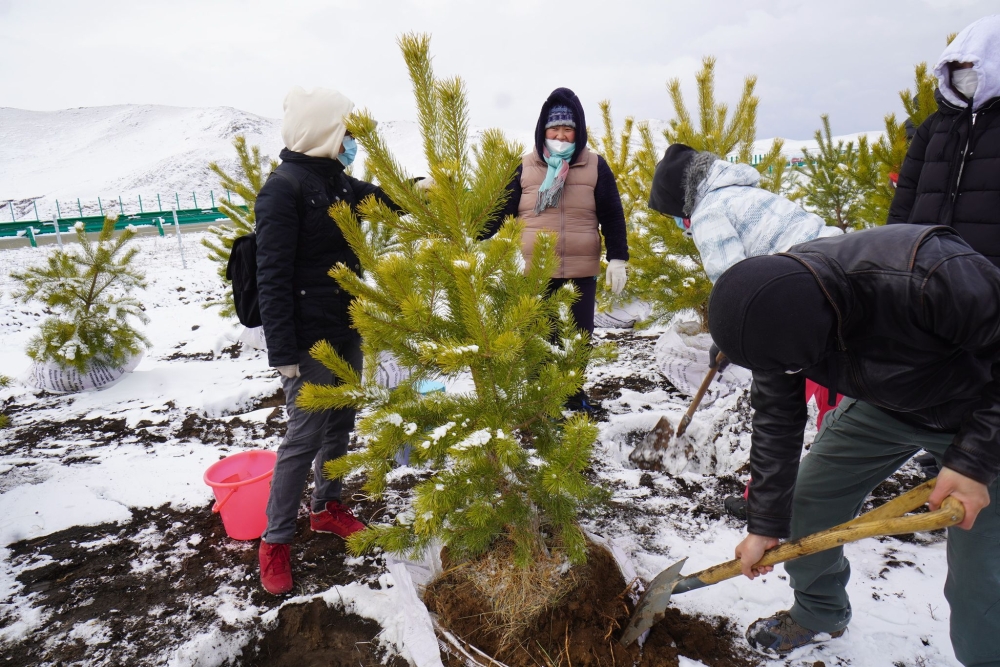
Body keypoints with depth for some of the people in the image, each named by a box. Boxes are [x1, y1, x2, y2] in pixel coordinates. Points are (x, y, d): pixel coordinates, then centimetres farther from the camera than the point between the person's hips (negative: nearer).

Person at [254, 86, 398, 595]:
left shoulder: (336, 181, 9)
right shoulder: (284, 187, -15)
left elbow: (380, 199, 28)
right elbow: (272, 276, -18)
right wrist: (281, 351, -21)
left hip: (346, 329, 8)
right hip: (309, 339, -8)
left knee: (340, 423, 17)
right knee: (305, 435, 0)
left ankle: (326, 508, 37)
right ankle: (276, 540, 18)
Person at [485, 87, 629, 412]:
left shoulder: (595, 166, 4)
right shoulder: (526, 166, 5)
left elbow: (612, 215, 4)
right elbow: (501, 209, 5)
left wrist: (618, 259, -3)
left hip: (582, 269, 1)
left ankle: (574, 392, 31)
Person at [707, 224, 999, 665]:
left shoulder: (936, 275, -41)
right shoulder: (776, 312, -23)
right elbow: (776, 420, -12)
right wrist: (765, 525, -6)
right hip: (884, 402, 4)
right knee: (805, 502, 5)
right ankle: (819, 615, 32)